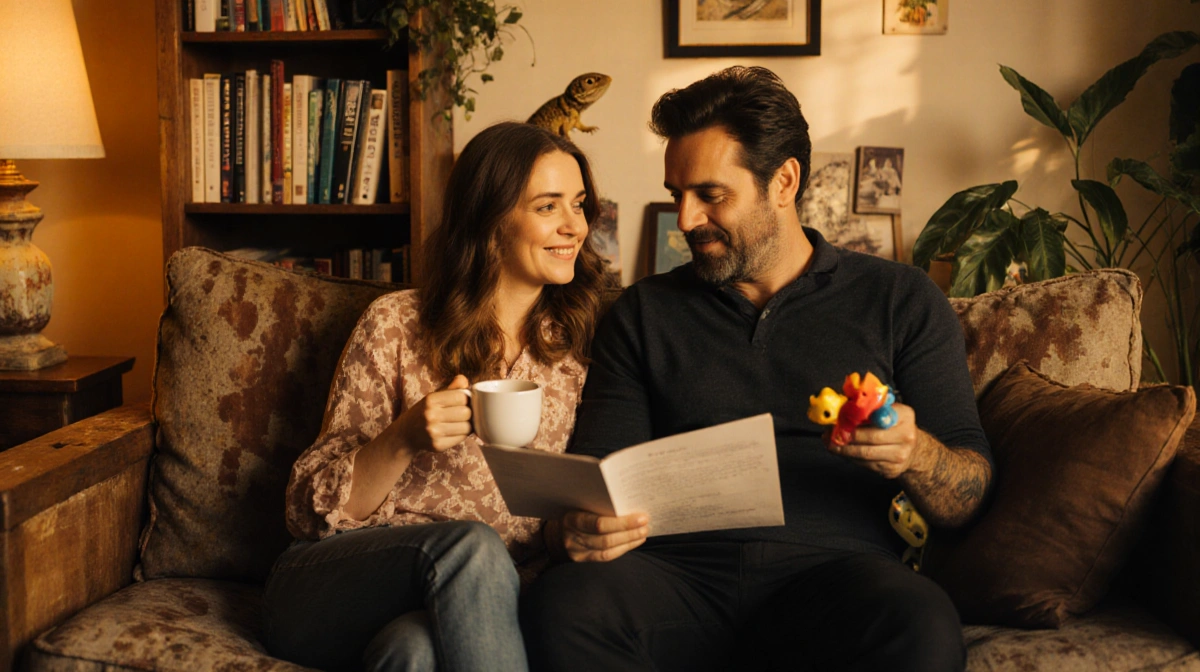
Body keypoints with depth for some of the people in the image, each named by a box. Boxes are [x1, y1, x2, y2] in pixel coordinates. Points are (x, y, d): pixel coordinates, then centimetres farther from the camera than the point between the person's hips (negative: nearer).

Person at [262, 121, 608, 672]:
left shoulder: (581, 348, 9)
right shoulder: (396, 325, 1)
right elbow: (312, 510, 1)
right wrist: (404, 439, -17)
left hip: (484, 598, 1)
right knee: (470, 545, -33)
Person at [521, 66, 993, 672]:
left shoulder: (901, 302, 13)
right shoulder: (642, 314, 18)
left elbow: (965, 499, 9)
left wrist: (916, 454, -15)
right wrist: (579, 525, -14)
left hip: (835, 567, -1)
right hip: (680, 571, 2)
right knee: (559, 606, -31)